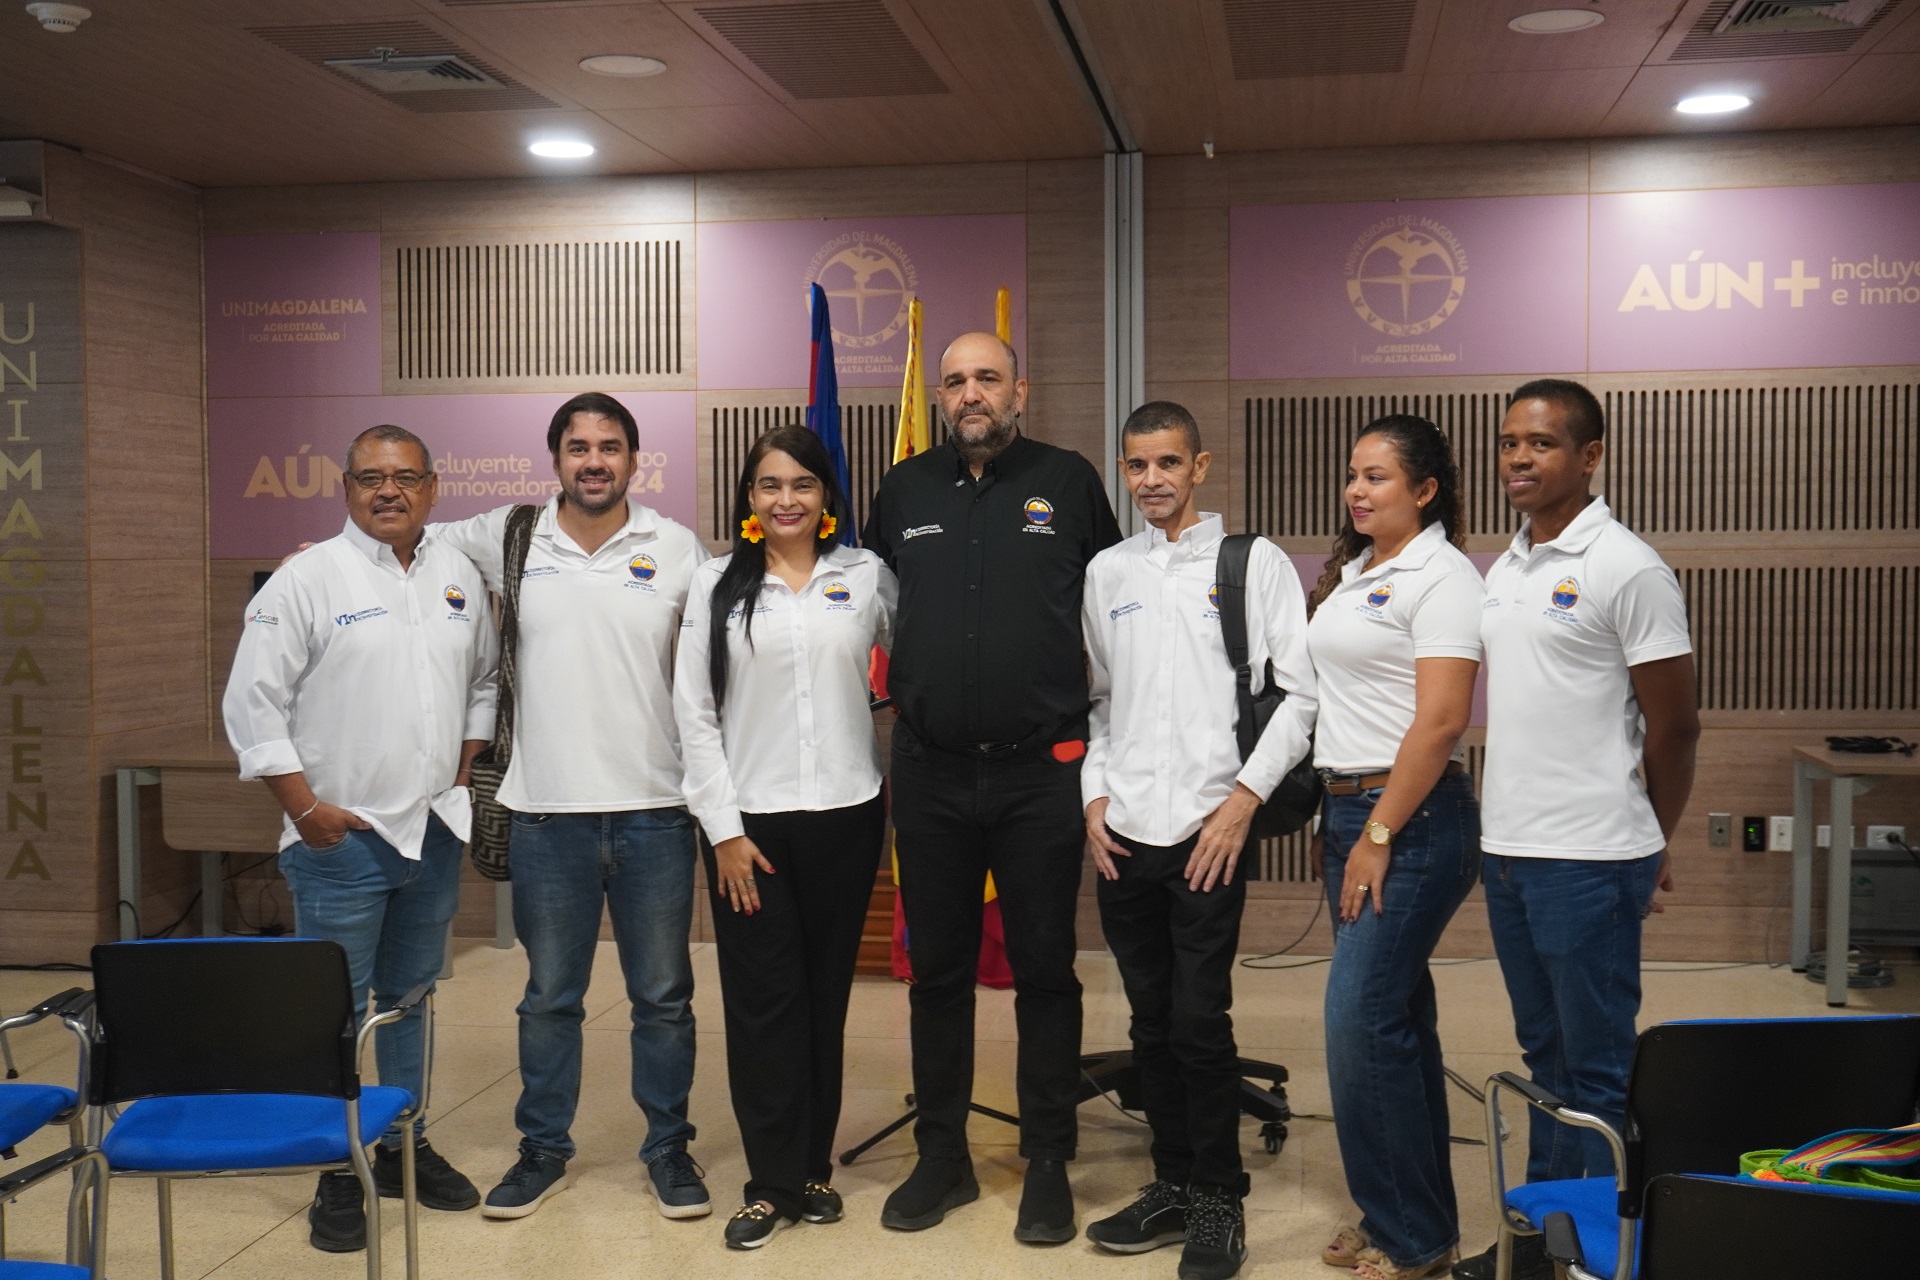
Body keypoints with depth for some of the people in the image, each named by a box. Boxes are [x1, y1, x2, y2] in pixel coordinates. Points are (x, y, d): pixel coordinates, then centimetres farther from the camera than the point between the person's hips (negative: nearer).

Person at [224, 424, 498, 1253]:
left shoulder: (459, 576, 7)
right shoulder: (308, 580, -9)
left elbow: (483, 683, 18)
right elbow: (252, 704, -10)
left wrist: (461, 775, 9)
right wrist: (306, 808, -12)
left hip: (435, 830, 5)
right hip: (341, 839, -5)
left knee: (412, 997, 16)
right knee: (335, 1011, 1)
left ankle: (405, 1145, 30)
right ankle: (338, 1174, 13)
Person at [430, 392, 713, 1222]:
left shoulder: (677, 549, 1)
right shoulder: (508, 539, 3)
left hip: (654, 809, 0)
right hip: (547, 811, 1)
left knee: (663, 995, 10)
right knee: (549, 997, 13)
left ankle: (668, 1147, 24)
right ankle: (543, 1149, 27)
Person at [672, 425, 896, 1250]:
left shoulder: (866, 577, 3)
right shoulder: (717, 585, 2)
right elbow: (694, 713, -1)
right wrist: (723, 826, -6)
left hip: (845, 813, 1)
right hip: (750, 818, -1)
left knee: (825, 994, 9)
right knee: (762, 1002, 1)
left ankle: (814, 1168, 22)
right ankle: (772, 1183, 11)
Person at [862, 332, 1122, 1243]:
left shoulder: (1068, 482, 0)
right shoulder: (904, 490, 8)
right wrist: (901, 693, 11)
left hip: (1039, 769, -2)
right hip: (928, 771, 3)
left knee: (1044, 970, 5)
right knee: (938, 970, 11)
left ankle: (1048, 1165, 18)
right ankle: (942, 1156, 25)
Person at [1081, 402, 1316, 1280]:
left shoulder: (1253, 563, 0)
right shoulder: (1106, 573, 12)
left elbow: (1302, 692, -4)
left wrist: (1244, 796, -10)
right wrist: (1095, 795, 5)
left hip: (1208, 830, -4)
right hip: (1124, 836, 4)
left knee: (1199, 1022, -4)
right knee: (1151, 1024, 12)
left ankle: (1219, 1202, 12)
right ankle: (1172, 1185, 25)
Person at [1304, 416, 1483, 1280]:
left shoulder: (1441, 577, -11)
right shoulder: (1351, 573, 15)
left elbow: (1440, 722, -18)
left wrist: (1380, 836, -18)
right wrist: (1338, 823, 11)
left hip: (1411, 818, -8)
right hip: (1347, 810, 9)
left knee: (1363, 1023, -9)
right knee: (1397, 1019, 13)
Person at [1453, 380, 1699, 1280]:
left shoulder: (1625, 569, -11)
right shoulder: (1503, 571, 12)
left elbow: (1673, 726, -8)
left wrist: (1647, 848, 1)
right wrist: (1497, 818, 13)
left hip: (1589, 861, -7)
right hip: (1508, 851, 7)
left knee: (1599, 1069, 2)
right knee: (1546, 1056, 16)